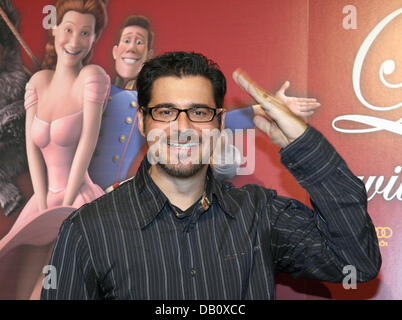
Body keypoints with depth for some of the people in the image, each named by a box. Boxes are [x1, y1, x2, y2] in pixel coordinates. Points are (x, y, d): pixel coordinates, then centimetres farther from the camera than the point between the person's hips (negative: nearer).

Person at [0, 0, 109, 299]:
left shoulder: (93, 75, -10)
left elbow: (88, 142, -14)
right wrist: (44, 209, -9)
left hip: (81, 202, -5)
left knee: (41, 292, -14)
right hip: (43, 200, 5)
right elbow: (32, 147, 1)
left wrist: (64, 209, -12)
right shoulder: (39, 81, 6)